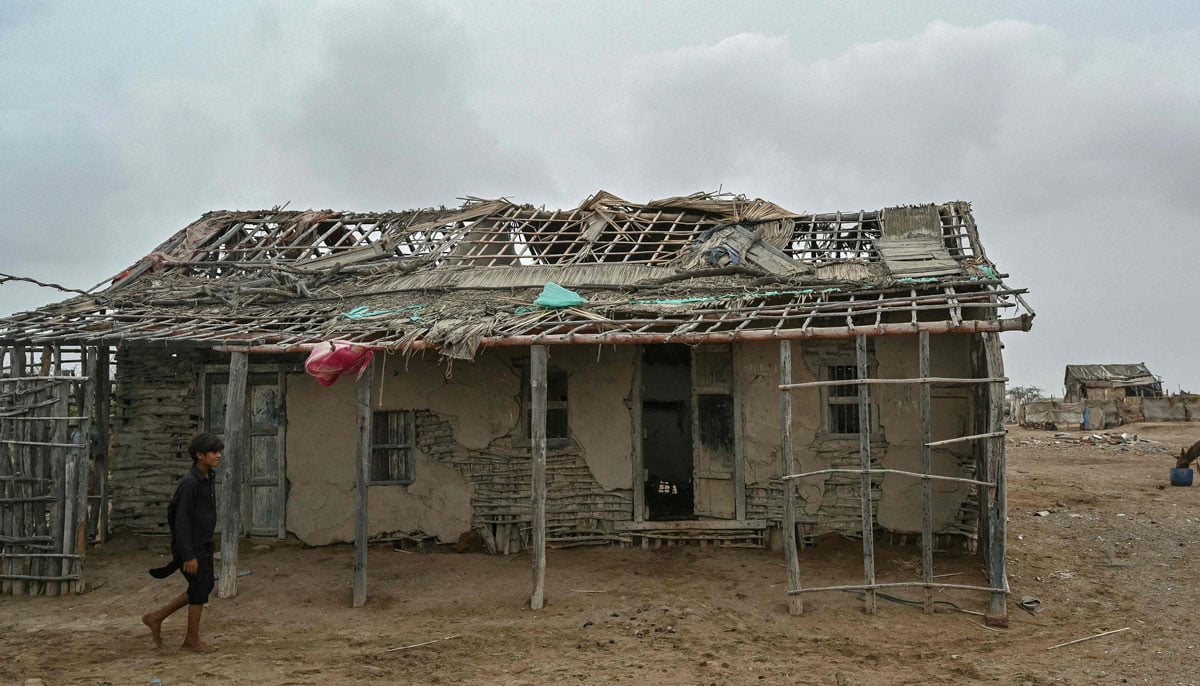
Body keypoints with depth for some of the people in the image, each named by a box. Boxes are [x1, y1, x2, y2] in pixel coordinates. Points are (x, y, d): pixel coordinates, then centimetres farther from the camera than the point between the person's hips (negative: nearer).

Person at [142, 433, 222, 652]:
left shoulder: (207, 478, 9)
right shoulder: (189, 482, -20)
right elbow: (182, 520, -22)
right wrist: (189, 556, -23)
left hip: (204, 544, 9)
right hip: (191, 546, -9)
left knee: (204, 586, 14)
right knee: (200, 589, -1)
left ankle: (156, 617, 25)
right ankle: (192, 640, 15)